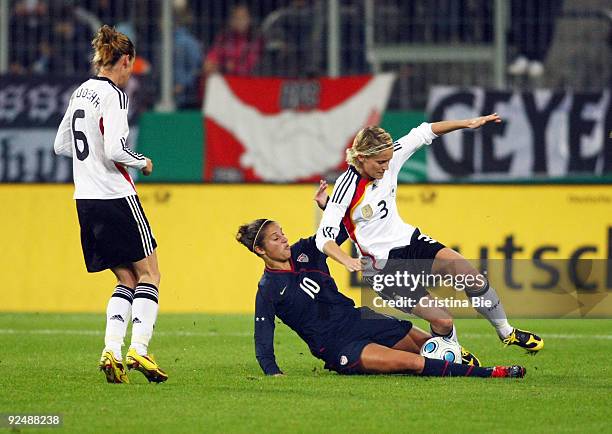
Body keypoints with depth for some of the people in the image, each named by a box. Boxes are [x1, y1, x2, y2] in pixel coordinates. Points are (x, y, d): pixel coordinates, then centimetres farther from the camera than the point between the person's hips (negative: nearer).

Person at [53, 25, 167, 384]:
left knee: (127, 280, 12)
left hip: (86, 201, 8)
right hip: (116, 197, -8)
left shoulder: (81, 92, 12)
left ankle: (111, 350, -3)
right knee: (149, 272, 3)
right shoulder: (113, 95, -14)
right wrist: (143, 162, -5)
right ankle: (139, 349, -10)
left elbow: (61, 145, 19)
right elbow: (115, 151, -22)